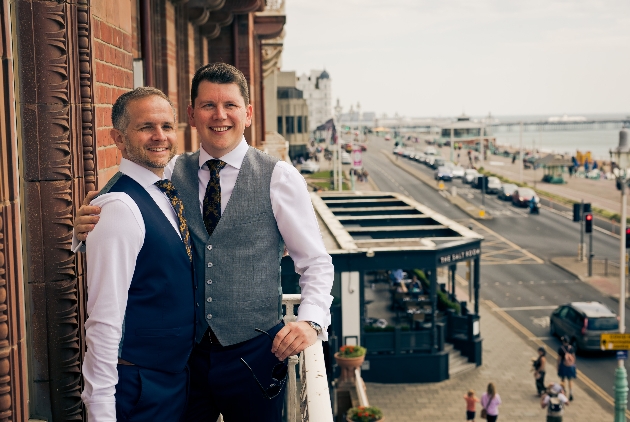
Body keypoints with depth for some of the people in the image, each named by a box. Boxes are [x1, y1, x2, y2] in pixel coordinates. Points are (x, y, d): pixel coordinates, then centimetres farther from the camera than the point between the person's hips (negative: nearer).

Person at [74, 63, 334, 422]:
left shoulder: (280, 178, -6)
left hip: (254, 357, -2)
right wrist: (91, 232, -13)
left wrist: (310, 321, -18)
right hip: (186, 355, 2)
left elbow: (316, 263, -2)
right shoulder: (173, 174, 3)